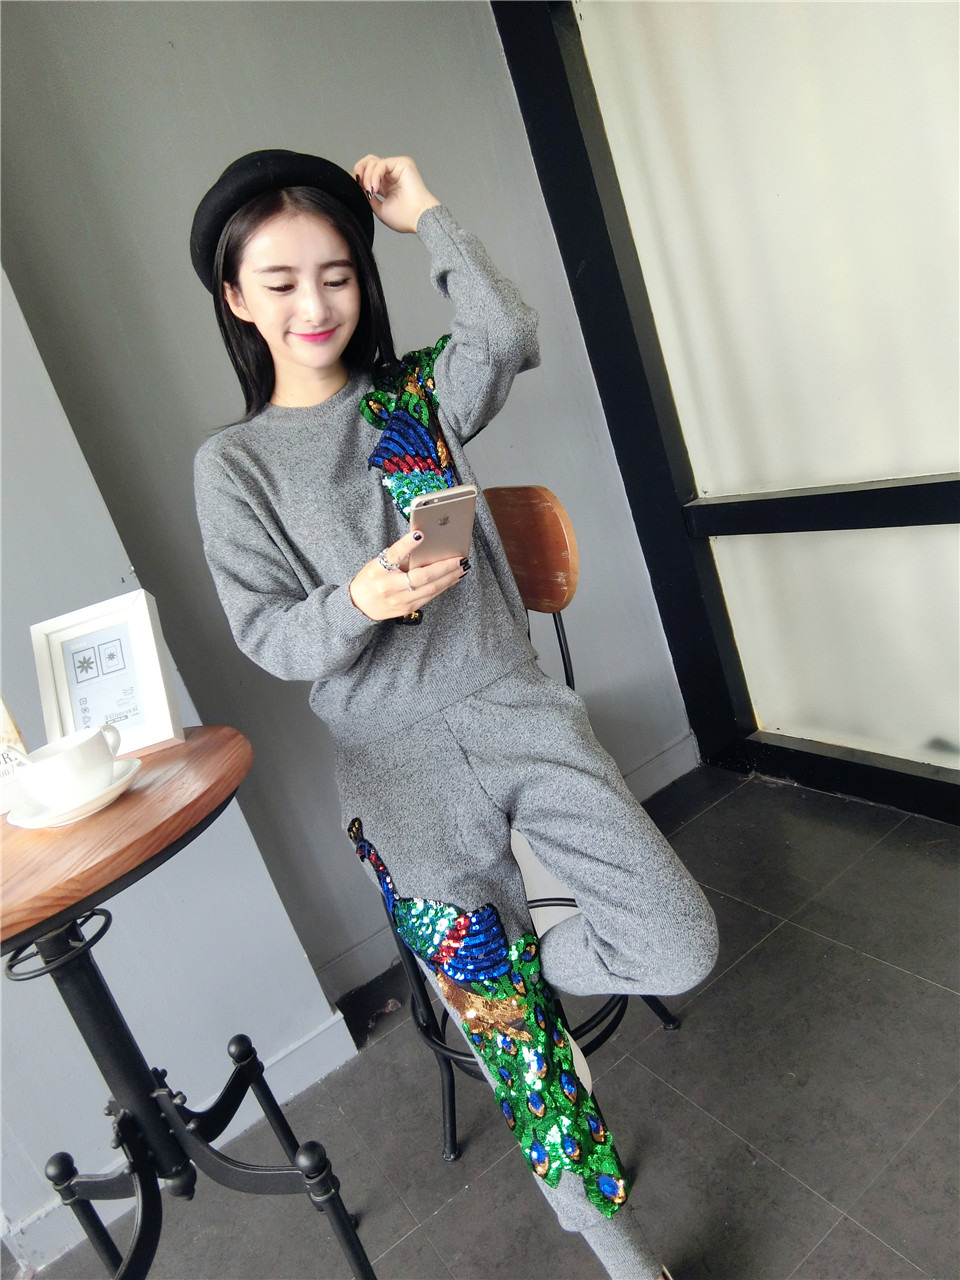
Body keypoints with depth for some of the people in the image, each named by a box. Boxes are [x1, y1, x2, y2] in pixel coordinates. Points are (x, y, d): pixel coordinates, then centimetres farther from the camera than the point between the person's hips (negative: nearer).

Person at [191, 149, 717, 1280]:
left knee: (681, 949, -6)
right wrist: (358, 603, -21)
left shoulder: (416, 394, 12)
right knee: (514, 1037, 5)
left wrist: (427, 218, 1)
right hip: (402, 768, -2)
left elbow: (511, 342, -8)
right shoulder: (233, 464, 4)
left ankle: (501, 968, 23)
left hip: (512, 706, 3)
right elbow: (267, 636, -2)